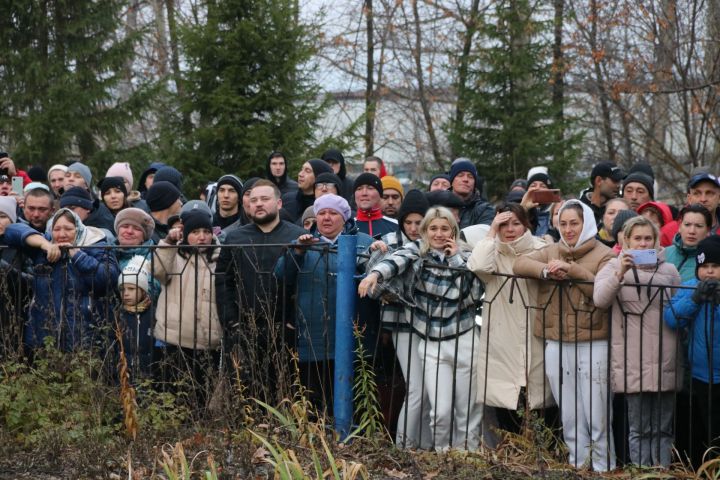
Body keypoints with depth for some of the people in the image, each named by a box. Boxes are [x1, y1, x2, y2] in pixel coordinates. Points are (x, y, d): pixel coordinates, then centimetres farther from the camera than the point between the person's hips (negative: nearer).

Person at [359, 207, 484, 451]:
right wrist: (375, 274, -42)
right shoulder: (416, 251, 0)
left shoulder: (464, 256, 4)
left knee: (469, 409, 5)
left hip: (464, 340, 1)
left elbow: (476, 292, -10)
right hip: (431, 344, -1)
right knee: (441, 411, -5)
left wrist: (456, 259, -9)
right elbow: (396, 260, -22)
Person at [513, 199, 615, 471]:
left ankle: (603, 467, 6)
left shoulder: (603, 255, -1)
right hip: (556, 344, 5)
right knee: (569, 417, 11)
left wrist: (573, 270, -18)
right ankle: (577, 464, 19)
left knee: (596, 415, -3)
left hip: (593, 345, -5)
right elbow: (519, 264, -1)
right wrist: (545, 271, -17)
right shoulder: (551, 252, 13)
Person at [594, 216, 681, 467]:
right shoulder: (614, 267, 6)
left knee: (663, 427, 6)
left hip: (664, 361, 2)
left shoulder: (669, 270, 11)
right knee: (639, 427, 2)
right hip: (632, 362, -2)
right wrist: (620, 274, -23)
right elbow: (599, 300, -11)